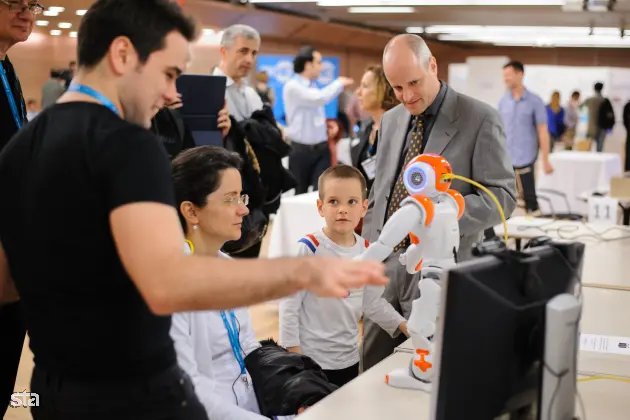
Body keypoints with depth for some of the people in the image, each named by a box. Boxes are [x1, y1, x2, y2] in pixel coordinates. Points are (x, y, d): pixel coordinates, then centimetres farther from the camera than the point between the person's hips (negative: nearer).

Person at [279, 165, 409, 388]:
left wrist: (403, 325, 3)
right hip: (311, 359, -6)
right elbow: (289, 305, -12)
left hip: (349, 358, 6)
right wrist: (292, 354, -13)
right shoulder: (309, 248, -15)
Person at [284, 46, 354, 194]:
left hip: (321, 149, 5)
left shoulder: (313, 87, 10)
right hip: (301, 150, -5)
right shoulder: (292, 87, -12)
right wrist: (340, 83, -11)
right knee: (299, 194, 8)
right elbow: (320, 98, -24)